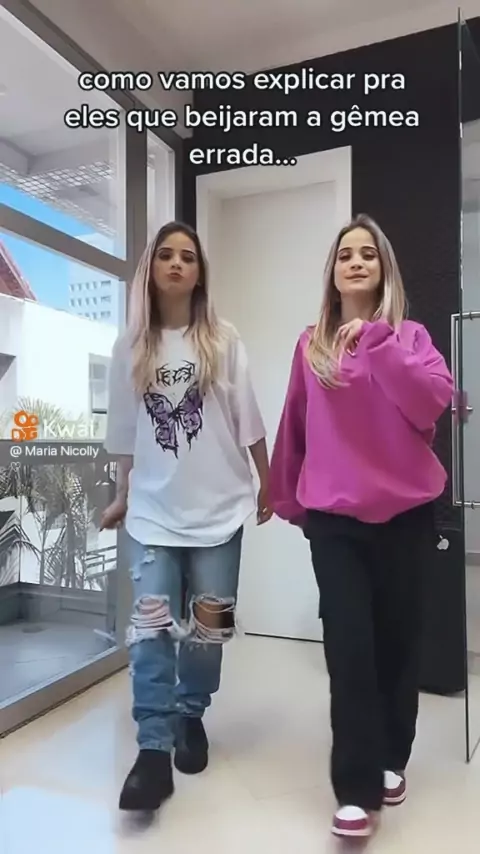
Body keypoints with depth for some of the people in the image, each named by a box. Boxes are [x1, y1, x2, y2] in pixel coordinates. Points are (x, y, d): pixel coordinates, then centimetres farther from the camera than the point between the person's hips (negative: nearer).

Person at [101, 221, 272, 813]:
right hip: (154, 509, 1)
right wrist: (122, 496, 14)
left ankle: (190, 716, 32)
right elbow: (124, 431, 10)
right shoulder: (130, 347, 4)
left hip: (218, 506, 0)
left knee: (208, 621, 10)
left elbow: (248, 421, 1)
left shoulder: (223, 341, -1)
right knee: (151, 624, -6)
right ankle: (153, 749, 5)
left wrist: (269, 487, 4)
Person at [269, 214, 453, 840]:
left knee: (398, 640, 12)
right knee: (349, 646, -4)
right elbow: (294, 429, 10)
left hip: (405, 513, 0)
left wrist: (378, 343, -21)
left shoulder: (408, 336, 1)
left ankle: (392, 758, 34)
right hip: (334, 517, 0)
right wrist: (288, 499, 16)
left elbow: (436, 401, -17)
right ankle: (357, 788, 9)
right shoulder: (311, 345, 5)